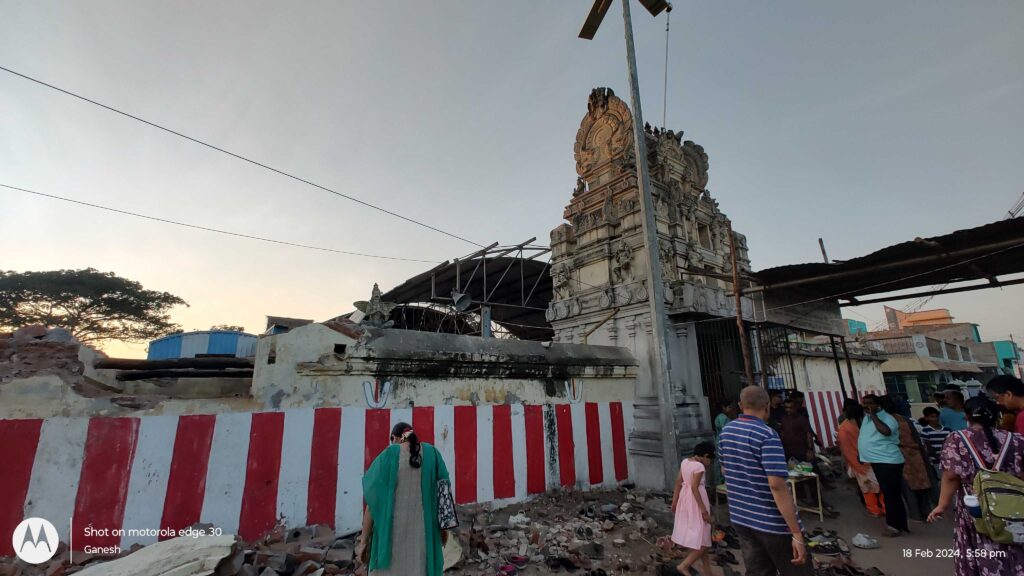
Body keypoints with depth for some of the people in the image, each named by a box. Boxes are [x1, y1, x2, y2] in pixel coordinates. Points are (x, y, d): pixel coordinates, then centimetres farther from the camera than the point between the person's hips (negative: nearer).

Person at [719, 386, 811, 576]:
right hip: (772, 523, -6)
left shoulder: (726, 431, 3)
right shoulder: (767, 435, -20)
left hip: (740, 518, 6)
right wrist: (797, 534, -21)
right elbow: (777, 485, -25)